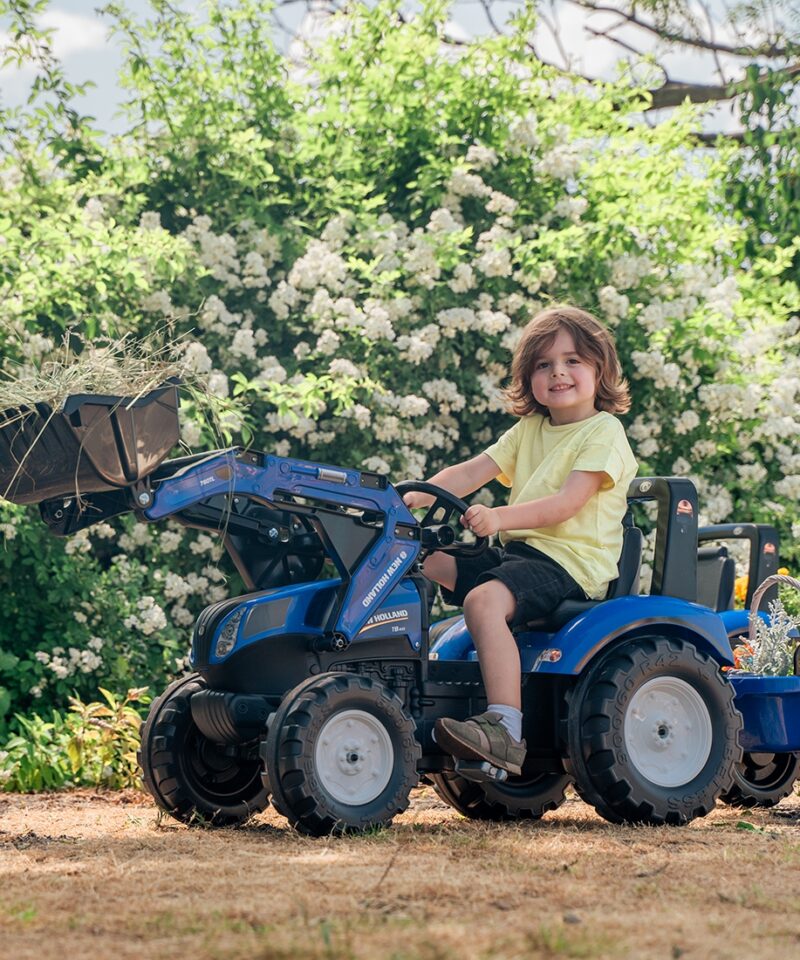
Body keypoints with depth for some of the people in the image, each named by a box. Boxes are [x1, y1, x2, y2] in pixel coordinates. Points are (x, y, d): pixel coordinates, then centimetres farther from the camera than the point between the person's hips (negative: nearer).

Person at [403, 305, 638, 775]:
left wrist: (500, 517, -32)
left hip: (571, 560, -9)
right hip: (518, 550, 9)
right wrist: (416, 497, -6)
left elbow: (567, 503, -19)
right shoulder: (529, 430, 20)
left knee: (485, 600, -35)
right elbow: (471, 473, 11)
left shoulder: (603, 432, -5)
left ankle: (505, 729, -43)